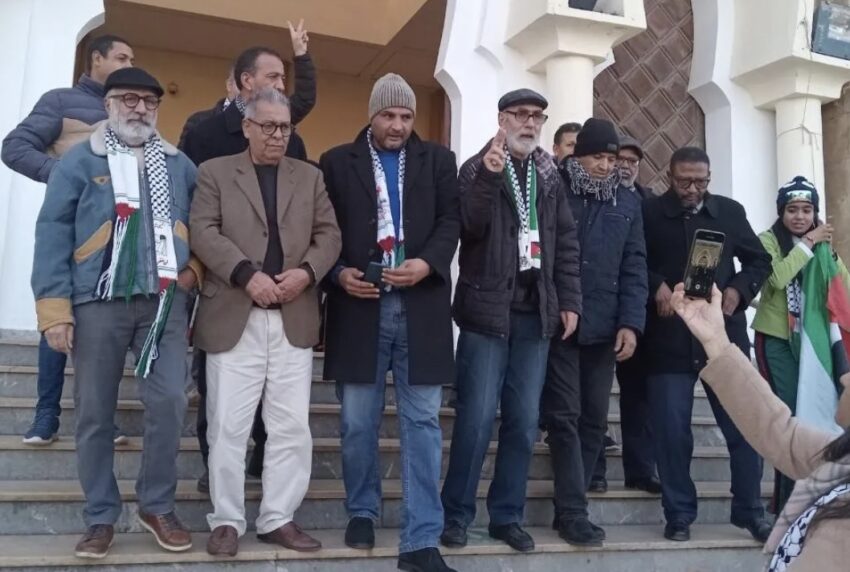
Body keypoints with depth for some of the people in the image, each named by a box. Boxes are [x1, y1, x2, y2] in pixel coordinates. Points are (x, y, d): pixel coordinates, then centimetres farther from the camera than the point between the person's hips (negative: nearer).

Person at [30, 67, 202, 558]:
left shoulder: (180, 165, 14)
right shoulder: (79, 162, 5)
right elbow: (53, 234, -1)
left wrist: (195, 266, 1)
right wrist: (55, 308, -9)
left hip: (165, 301, 2)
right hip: (98, 302, -1)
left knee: (169, 403, -4)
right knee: (95, 414, 4)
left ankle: (158, 506, 14)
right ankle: (101, 518, 16)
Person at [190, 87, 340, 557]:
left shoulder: (310, 177, 16)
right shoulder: (214, 172, 8)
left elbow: (329, 235, 9)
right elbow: (203, 232, -5)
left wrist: (306, 272, -10)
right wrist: (247, 275, -17)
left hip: (295, 319, 3)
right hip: (234, 317, -2)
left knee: (292, 428, 4)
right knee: (228, 426, 2)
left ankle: (279, 519, 16)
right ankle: (227, 521, 15)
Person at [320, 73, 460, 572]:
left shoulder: (438, 160, 11)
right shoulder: (337, 162, 8)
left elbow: (452, 219, 4)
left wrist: (428, 263, -13)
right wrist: (338, 273, -10)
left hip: (421, 307, 1)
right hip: (360, 305, 0)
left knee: (423, 422, 0)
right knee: (358, 422, 8)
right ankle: (362, 512, 30)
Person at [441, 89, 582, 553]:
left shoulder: (549, 175, 13)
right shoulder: (477, 168, 1)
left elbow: (566, 242, 12)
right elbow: (470, 227, -15)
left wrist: (569, 301, 5)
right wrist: (489, 176, -27)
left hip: (535, 313, 4)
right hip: (488, 310, -4)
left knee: (524, 421, 6)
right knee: (477, 418, -4)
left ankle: (506, 515, 18)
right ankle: (456, 514, 10)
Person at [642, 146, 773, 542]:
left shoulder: (730, 212, 9)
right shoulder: (649, 213, 0)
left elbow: (760, 261, 14)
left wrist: (738, 289, -3)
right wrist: (656, 286, -16)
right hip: (670, 338, -2)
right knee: (672, 431, 2)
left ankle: (750, 511, 22)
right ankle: (679, 514, 17)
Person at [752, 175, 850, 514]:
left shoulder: (818, 241, 9)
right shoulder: (769, 240, -6)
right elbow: (778, 277, -24)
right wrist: (808, 243, -18)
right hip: (777, 340, -5)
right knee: (790, 415, -7)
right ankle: (789, 502, 3)